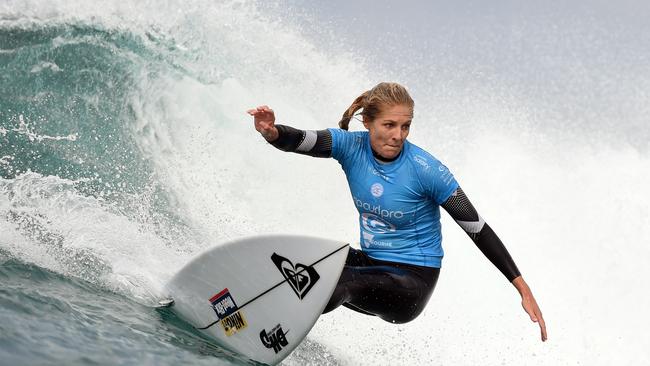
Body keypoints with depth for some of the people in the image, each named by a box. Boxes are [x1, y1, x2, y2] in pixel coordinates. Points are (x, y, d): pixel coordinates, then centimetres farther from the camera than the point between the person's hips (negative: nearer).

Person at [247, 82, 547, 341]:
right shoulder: (351, 147, -7)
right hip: (371, 264, 6)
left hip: (412, 281, -6)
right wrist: (272, 132, -50)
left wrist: (524, 290, -18)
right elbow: (300, 141, -25)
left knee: (338, 281, -32)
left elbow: (478, 229, -15)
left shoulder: (426, 170, -19)